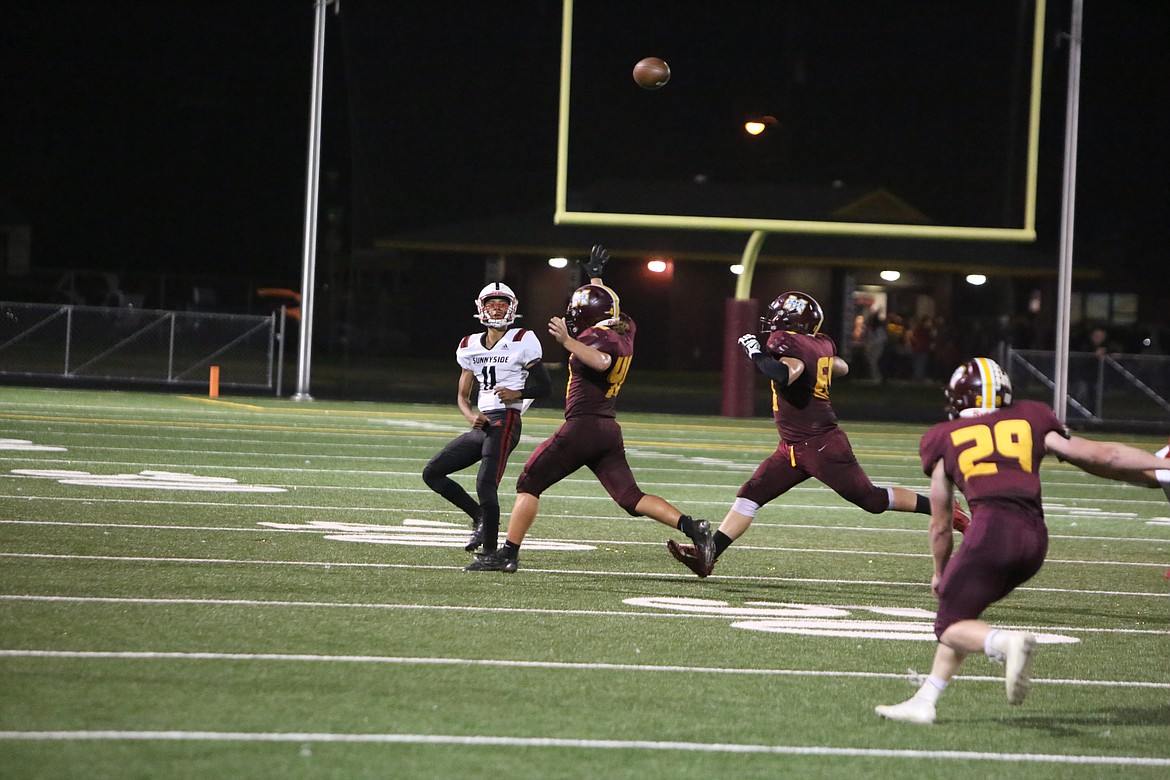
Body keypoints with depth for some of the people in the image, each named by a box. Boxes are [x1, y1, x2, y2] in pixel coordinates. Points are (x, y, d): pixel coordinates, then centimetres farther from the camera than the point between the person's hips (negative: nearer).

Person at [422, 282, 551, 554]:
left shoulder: (522, 342, -2)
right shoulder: (471, 346, 15)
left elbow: (544, 386, -1)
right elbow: (462, 395, 17)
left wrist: (517, 394, -19)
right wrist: (471, 415, -5)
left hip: (505, 422, -7)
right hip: (482, 425, 7)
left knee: (485, 485, -19)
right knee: (432, 473, 6)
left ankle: (490, 550, -13)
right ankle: (480, 517, 14)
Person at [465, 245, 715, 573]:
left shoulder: (595, 336, -12)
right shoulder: (624, 331, 12)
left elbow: (602, 361, -36)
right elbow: (603, 306, 35)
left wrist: (567, 341, -44)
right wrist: (596, 276, 48)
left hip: (582, 426, -8)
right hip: (610, 430, 8)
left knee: (528, 484, 3)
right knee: (632, 497, 5)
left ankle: (508, 553, 0)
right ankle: (691, 526, -13)